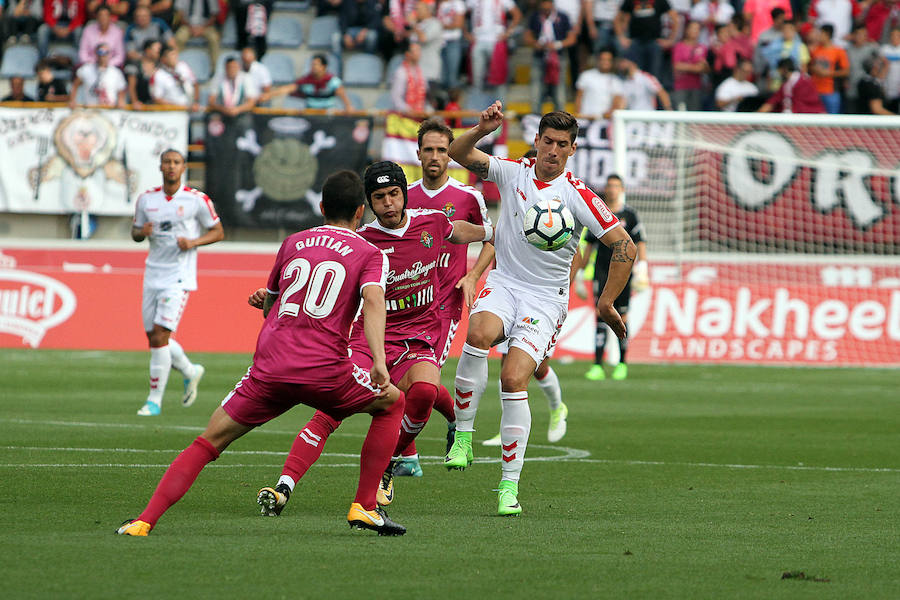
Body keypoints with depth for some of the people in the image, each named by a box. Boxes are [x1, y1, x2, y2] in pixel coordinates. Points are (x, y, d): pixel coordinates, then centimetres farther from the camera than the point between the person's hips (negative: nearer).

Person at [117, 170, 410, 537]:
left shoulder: (293, 243, 20)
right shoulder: (370, 254, 9)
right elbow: (373, 299, -11)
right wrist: (379, 363, -21)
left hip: (269, 368, 3)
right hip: (324, 368, -3)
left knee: (209, 442, 11)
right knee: (392, 403, 23)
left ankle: (145, 520, -5)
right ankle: (364, 506, 15)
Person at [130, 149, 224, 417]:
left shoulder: (197, 200, -4)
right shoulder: (146, 199, 7)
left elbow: (218, 232, 4)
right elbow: (136, 232, 17)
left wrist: (193, 242, -13)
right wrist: (142, 232, -7)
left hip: (179, 278, -5)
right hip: (153, 275, 5)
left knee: (159, 335, -14)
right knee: (154, 338, 8)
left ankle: (155, 399, -7)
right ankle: (191, 372, 35)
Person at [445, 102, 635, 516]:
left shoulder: (577, 195, -7)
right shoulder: (513, 172, 2)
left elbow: (624, 246, -5)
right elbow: (459, 153, -5)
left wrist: (606, 303, -3)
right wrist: (481, 130, -26)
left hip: (546, 299, -2)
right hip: (503, 284, 2)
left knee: (514, 379, -19)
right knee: (479, 334, -32)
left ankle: (510, 484, -10)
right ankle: (462, 436, -20)